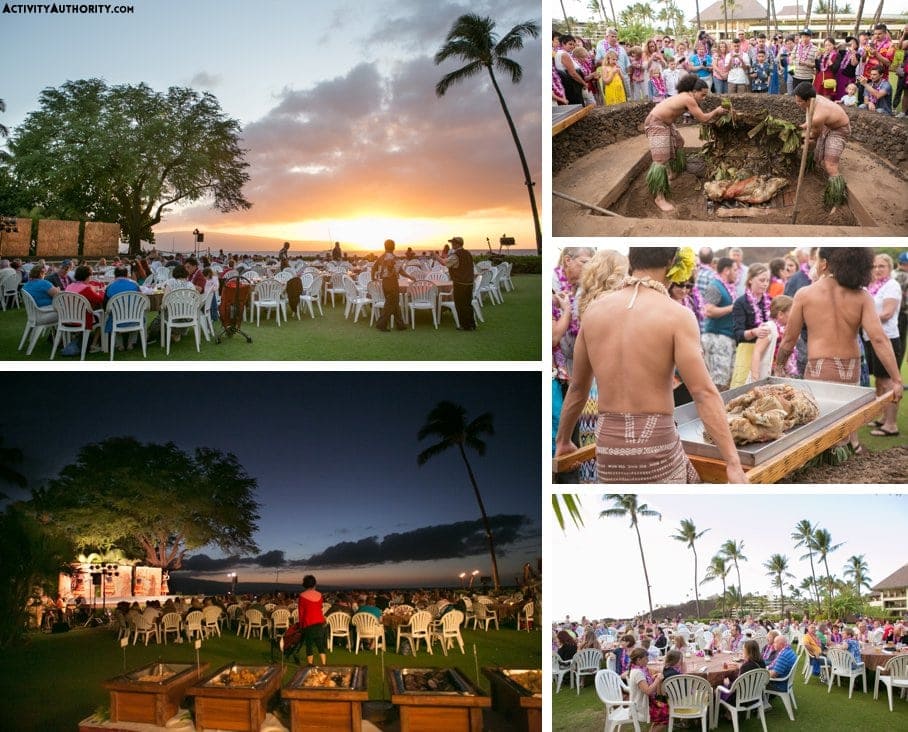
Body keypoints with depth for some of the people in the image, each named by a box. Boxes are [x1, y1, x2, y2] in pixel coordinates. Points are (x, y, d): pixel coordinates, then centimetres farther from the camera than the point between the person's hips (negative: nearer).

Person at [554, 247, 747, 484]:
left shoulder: (594, 311, 5)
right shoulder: (678, 316, -9)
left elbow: (577, 387, 16)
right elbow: (705, 395, -17)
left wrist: (562, 439, 30)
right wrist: (734, 464, -17)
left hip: (611, 450, 4)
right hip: (656, 452, -4)